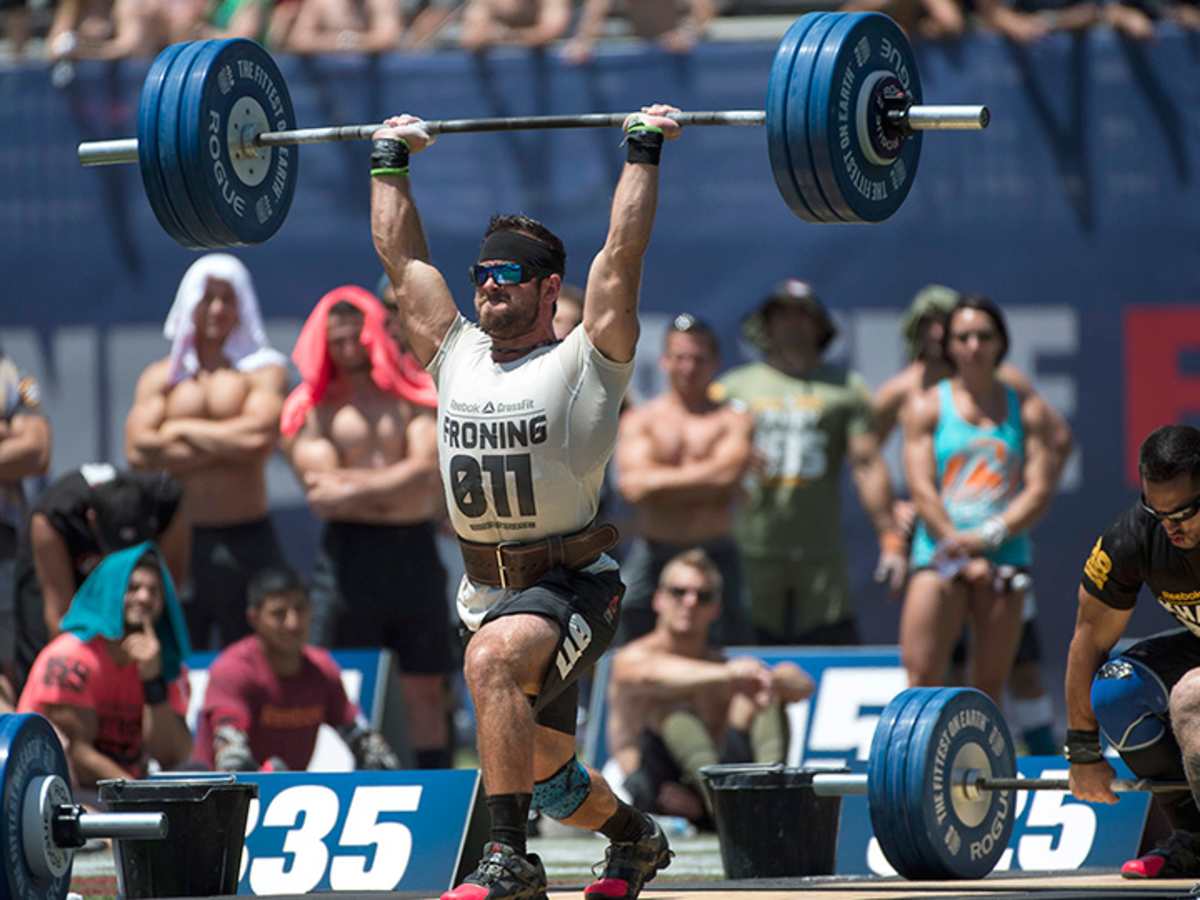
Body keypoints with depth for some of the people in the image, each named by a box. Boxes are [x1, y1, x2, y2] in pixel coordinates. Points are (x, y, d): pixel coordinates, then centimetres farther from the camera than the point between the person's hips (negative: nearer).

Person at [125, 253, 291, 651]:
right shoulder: (161, 377, 11)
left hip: (246, 541, -2)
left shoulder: (263, 369, 5)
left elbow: (259, 436, -13)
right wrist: (227, 444, -7)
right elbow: (138, 449, -4)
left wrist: (183, 430, -2)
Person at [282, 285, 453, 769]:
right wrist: (395, 486, -6)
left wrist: (354, 488, -10)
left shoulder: (414, 395, 8)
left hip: (414, 552, 1)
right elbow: (322, 496, -6)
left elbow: (425, 470, -6)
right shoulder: (313, 408, 5)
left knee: (426, 692, 5)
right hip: (349, 553, -1)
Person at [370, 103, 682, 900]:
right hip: (488, 589, 7)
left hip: (571, 586, -7)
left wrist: (644, 152, -7)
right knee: (543, 769, 19)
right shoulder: (457, 356, 9)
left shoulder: (584, 363, -6)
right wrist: (390, 161, 22)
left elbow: (622, 251, -11)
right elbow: (401, 256, 16)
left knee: (493, 660, -37)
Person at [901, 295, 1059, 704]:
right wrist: (966, 558, -13)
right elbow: (922, 490, -2)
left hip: (1005, 558, 1)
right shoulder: (926, 406, 6)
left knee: (989, 686, 2)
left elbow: (1040, 491, 0)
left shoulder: (1028, 410, 9)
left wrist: (986, 537, -15)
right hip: (939, 558, -1)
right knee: (921, 677, -13)